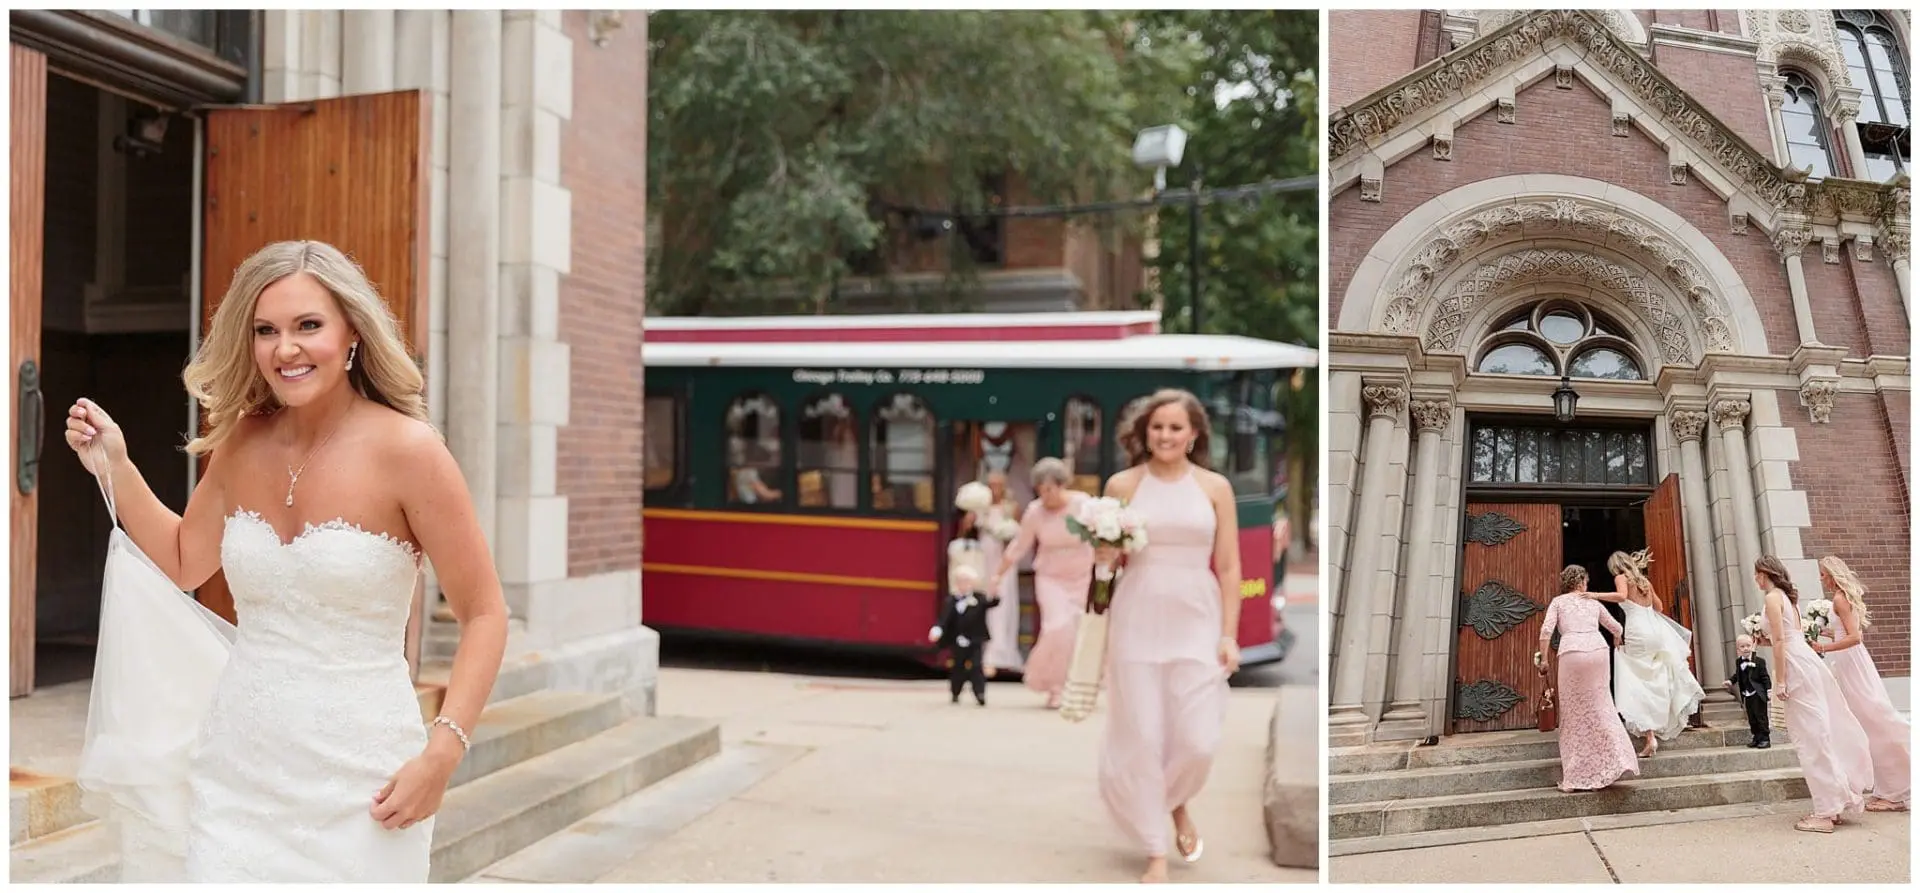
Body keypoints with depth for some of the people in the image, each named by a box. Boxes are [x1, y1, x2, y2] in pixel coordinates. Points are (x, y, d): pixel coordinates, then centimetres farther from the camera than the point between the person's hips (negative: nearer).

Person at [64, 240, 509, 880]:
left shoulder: (405, 448, -14)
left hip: (358, 780, -4)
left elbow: (483, 615, -11)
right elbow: (183, 562, 21)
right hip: (237, 769, 4)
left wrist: (441, 755, -19)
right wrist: (113, 466, 10)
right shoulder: (241, 443, 3)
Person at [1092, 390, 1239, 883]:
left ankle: (1178, 805, 31)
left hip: (1197, 623, 0)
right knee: (1140, 736, 1)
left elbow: (1229, 567, 2)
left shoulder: (1215, 486, 1)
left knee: (1198, 741, -5)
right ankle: (1156, 852, 17)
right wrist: (1104, 556, -12)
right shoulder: (1122, 483, 1)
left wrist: (1229, 635, -4)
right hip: (1137, 621, 0)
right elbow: (1107, 555, 11)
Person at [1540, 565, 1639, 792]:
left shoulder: (1558, 602, 15)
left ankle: (1574, 778, 3)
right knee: (1599, 707, 13)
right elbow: (1617, 628, 34)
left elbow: (1546, 630, -1)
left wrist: (1544, 659, 4)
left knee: (1573, 714, 4)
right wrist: (1619, 642, 55)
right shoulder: (1593, 603, 23)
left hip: (1571, 654, -2)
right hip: (1598, 649, 2)